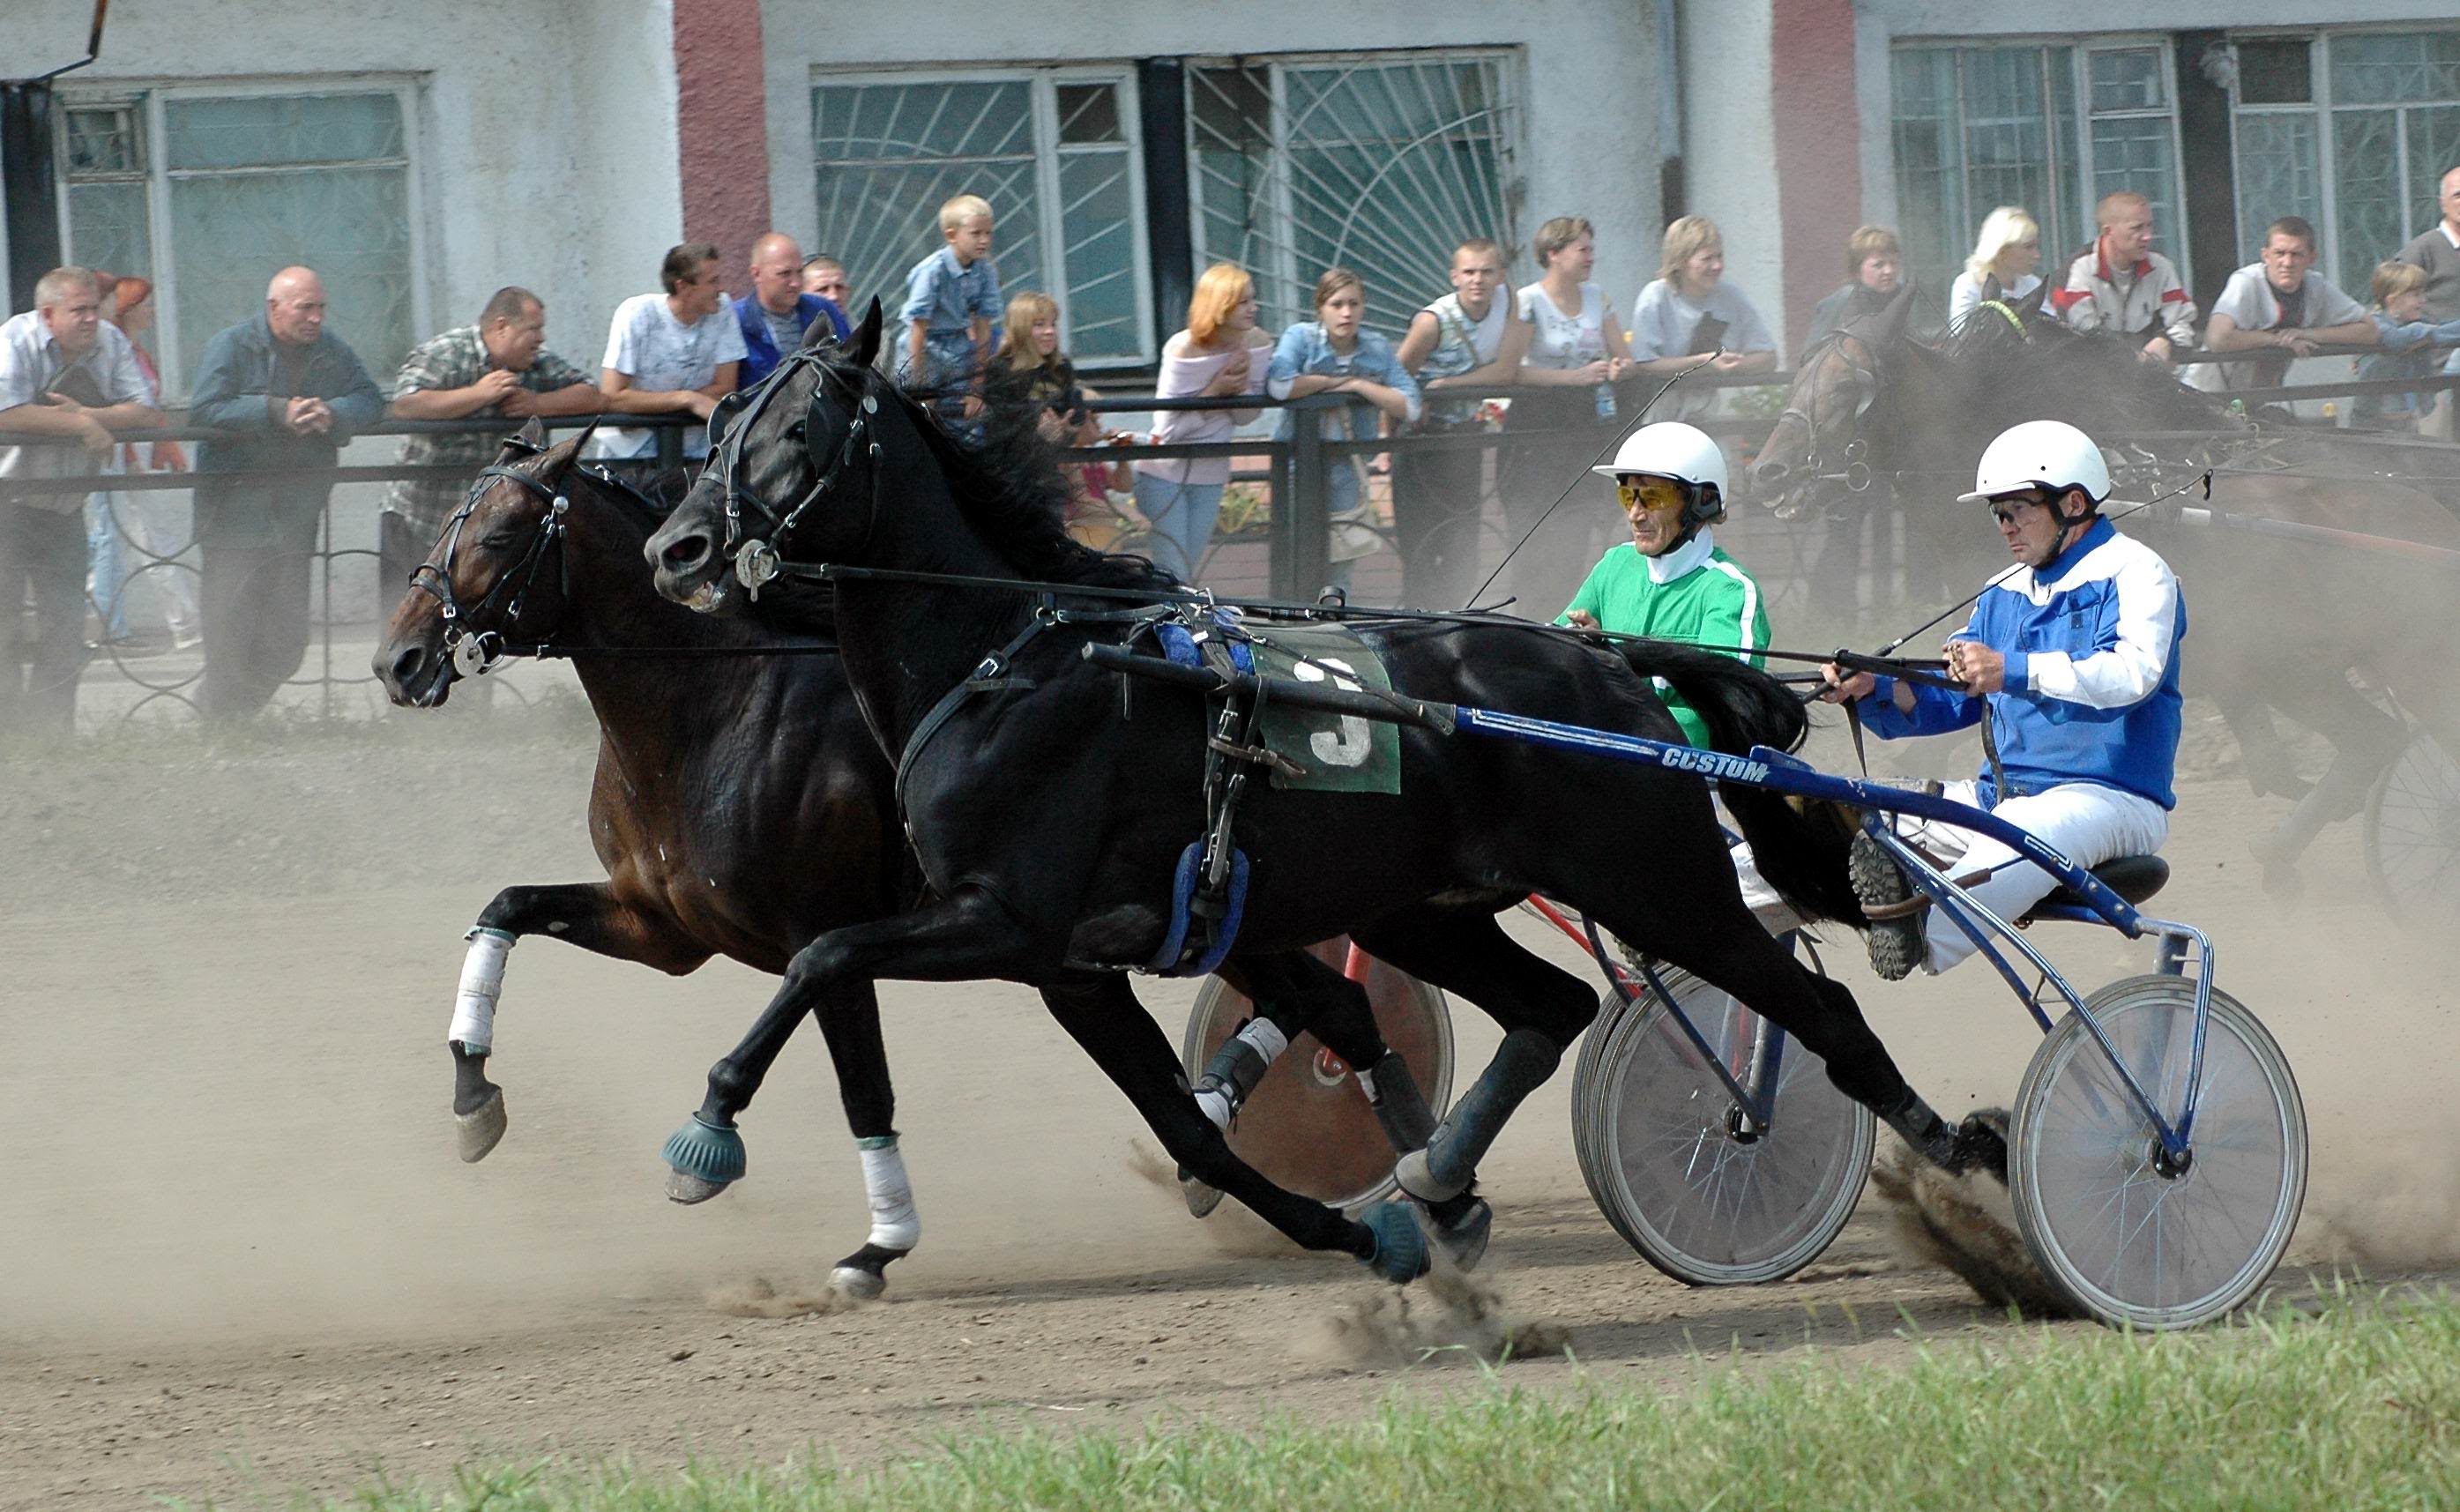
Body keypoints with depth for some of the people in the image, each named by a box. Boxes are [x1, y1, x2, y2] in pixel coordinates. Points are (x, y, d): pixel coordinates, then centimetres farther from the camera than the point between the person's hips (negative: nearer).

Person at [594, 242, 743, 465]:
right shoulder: (636, 314, -13)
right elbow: (612, 397, -19)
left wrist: (650, 406, -13)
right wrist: (688, 400, -22)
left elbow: (724, 389, -4)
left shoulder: (721, 310, -3)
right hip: (633, 443, -3)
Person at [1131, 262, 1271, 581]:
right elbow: (1167, 427, -23)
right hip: (1166, 471, -5)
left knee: (1188, 573, 10)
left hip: (1210, 473, 5)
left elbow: (1248, 416, 0)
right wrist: (1215, 391, -28)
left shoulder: (1257, 345, -8)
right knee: (1171, 577, -10)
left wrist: (1241, 387, -21)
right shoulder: (1183, 350, -23)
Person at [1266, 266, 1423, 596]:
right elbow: (1278, 386, -26)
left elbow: (1410, 407, -4)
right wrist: (1334, 381, -13)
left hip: (1348, 468, 4)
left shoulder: (1378, 349, 5)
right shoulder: (1300, 338, -6)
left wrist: (1358, 385, -12)